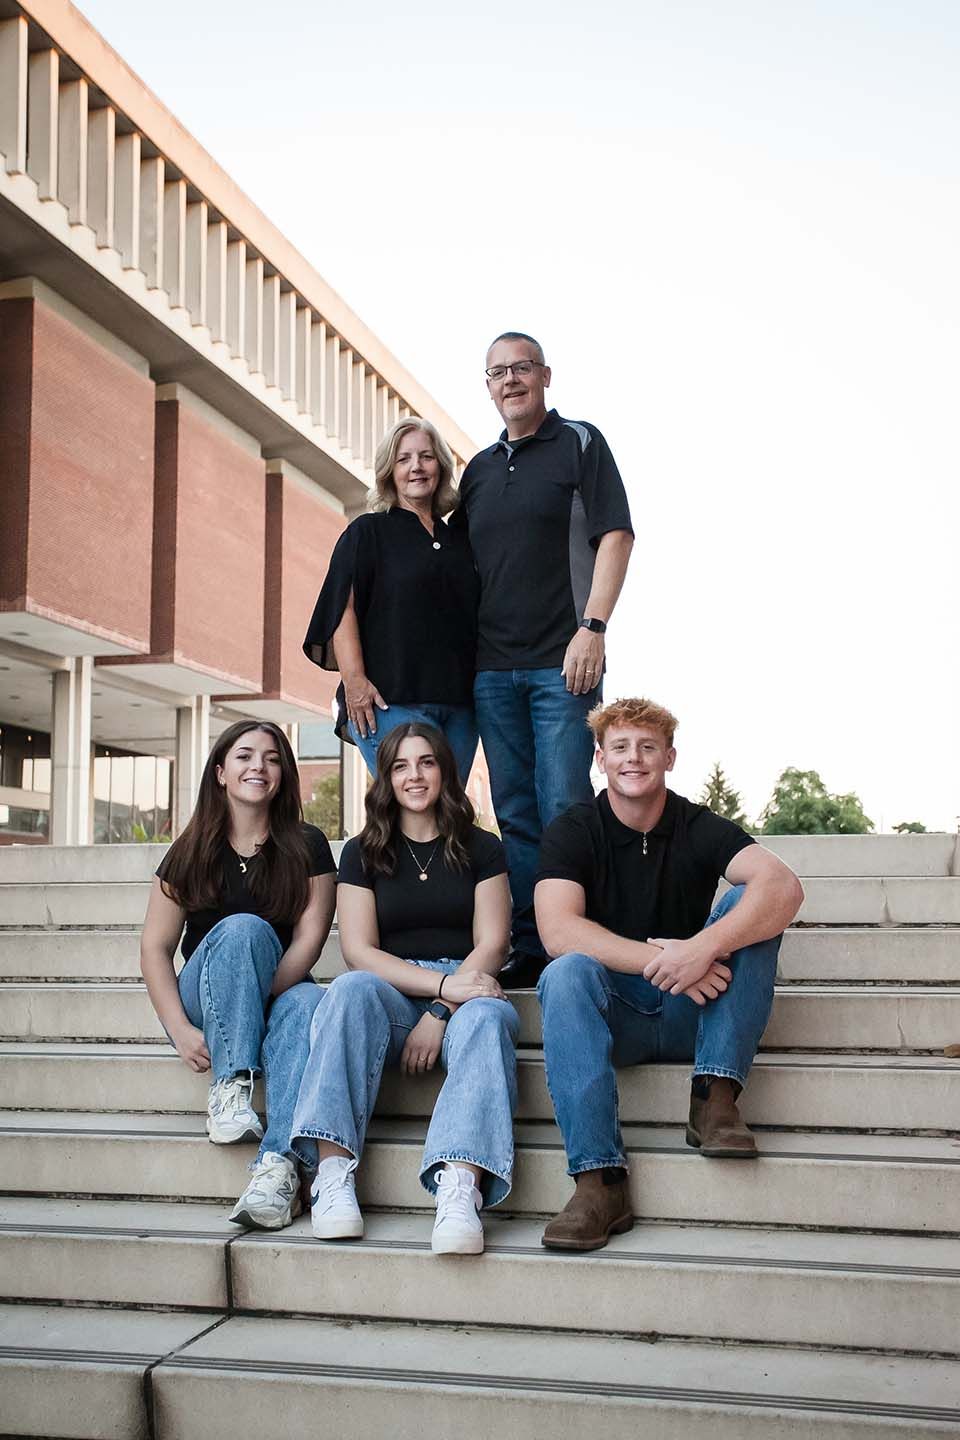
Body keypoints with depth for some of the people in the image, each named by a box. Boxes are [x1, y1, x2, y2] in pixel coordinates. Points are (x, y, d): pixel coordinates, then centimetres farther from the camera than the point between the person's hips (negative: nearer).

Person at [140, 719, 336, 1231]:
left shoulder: (307, 847, 6)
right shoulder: (192, 853, 7)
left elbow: (308, 940, -4)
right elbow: (154, 947, 2)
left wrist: (256, 998, -18)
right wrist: (180, 1029, -14)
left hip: (279, 992, 0)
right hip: (200, 1002, 0)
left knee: (308, 1003, -37)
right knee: (243, 928, -31)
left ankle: (278, 1163, -52)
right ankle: (229, 1087, -33)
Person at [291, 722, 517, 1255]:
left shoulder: (481, 849, 13)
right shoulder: (363, 854, 13)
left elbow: (491, 945, 3)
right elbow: (359, 952, 1)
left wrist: (440, 1012, -14)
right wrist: (444, 984, -14)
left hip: (465, 989, 0)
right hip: (390, 997, 1)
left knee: (484, 1017, -36)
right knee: (352, 989, -34)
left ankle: (460, 1191, -58)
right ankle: (333, 1173, -44)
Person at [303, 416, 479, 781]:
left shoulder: (459, 542, 22)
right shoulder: (367, 532, 8)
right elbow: (343, 608, -2)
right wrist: (354, 680, -15)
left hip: (457, 704, 5)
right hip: (391, 699, -5)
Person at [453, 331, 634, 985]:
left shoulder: (579, 442, 4)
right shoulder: (479, 469, 19)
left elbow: (615, 534, -5)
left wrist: (592, 626, -16)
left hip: (562, 662, -5)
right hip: (492, 667, 5)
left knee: (564, 808, -7)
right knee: (515, 813, 6)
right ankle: (529, 949, 13)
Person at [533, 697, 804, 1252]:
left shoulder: (700, 828, -1)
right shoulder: (573, 832, -1)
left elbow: (785, 886, -21)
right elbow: (558, 931, -18)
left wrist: (705, 946, -38)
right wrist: (656, 959, -31)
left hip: (692, 1013, 1)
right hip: (614, 1014, -1)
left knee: (751, 903, -19)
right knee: (566, 973, -32)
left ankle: (716, 1098, -25)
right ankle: (599, 1180, -39)